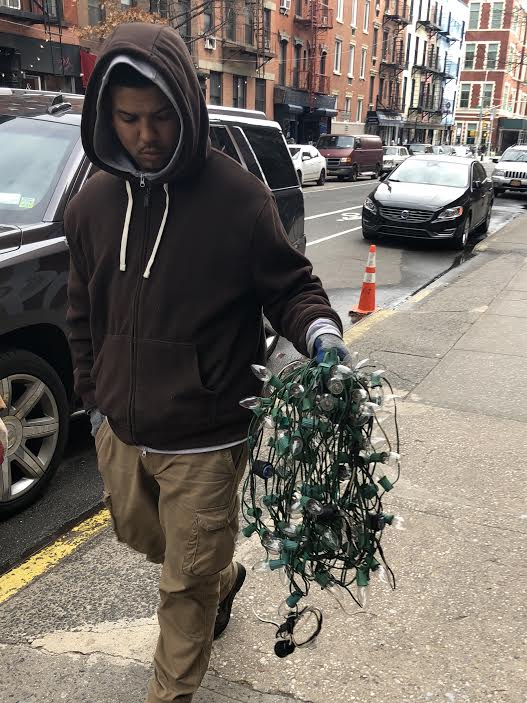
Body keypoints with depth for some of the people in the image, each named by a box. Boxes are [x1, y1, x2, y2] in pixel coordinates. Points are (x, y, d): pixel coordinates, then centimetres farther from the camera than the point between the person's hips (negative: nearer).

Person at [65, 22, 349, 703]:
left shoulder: (238, 197, -15)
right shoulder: (92, 203, 1)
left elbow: (287, 285, -7)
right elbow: (84, 312, 11)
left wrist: (318, 329, -27)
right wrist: (94, 396, 13)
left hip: (203, 441, -6)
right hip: (119, 430, 6)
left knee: (185, 584, 11)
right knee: (139, 533, 29)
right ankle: (224, 576, 58)